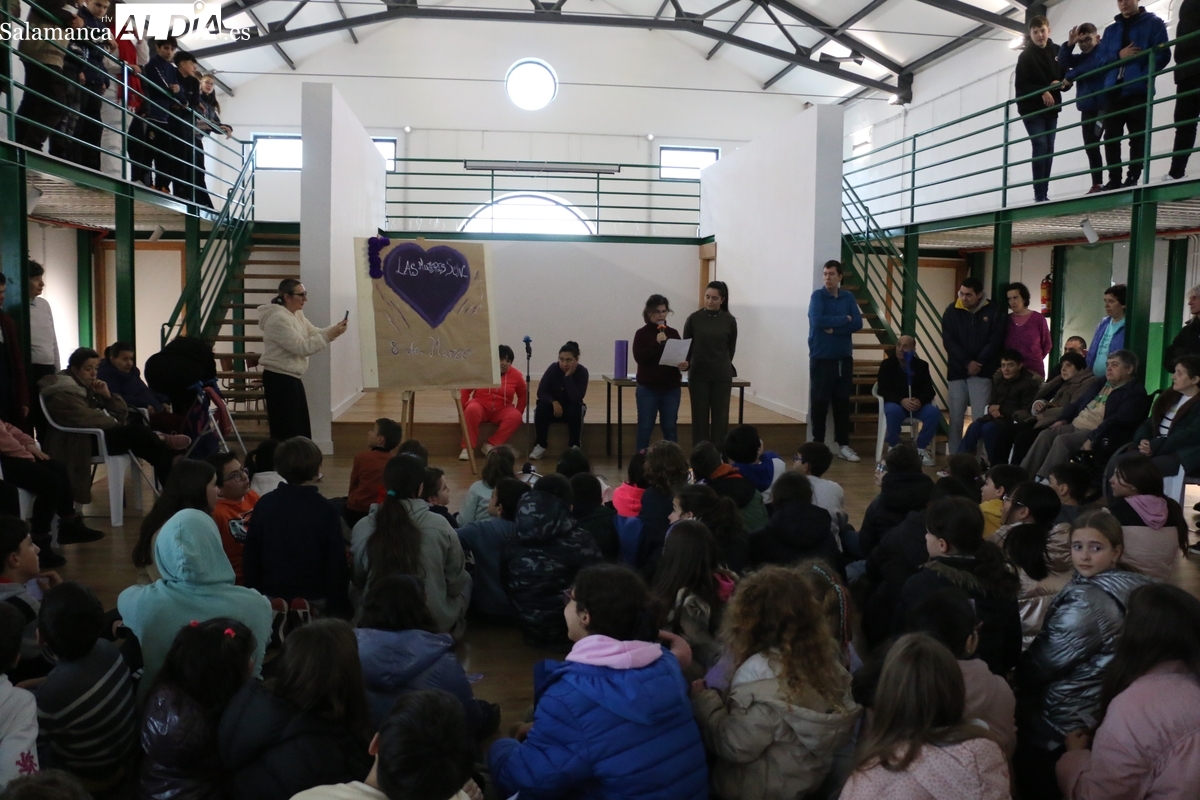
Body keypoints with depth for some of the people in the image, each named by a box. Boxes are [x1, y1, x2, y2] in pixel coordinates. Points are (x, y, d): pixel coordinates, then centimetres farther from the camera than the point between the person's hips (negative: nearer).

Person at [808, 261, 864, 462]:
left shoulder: (848, 298, 8)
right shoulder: (817, 296, -4)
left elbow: (858, 324, -3)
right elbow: (817, 321, -19)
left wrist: (833, 328, -14)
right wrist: (844, 319, -9)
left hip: (844, 358, 4)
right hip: (821, 358, -4)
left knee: (842, 402, 7)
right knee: (820, 403, 0)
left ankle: (843, 445, 14)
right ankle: (818, 444, 8)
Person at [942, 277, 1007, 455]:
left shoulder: (993, 312, -2)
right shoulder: (952, 311, 1)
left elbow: (995, 342, -4)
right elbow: (948, 341, -4)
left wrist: (979, 363, -13)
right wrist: (967, 362, -12)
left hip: (982, 371, -2)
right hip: (957, 370, 2)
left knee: (980, 416, -7)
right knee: (955, 416, 6)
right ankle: (954, 454, 13)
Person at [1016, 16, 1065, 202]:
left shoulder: (1057, 52, 9)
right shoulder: (1025, 56, -4)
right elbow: (1021, 86, -11)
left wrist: (1060, 83, -10)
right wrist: (1042, 92, -23)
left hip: (1051, 109, 5)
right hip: (1032, 109, -5)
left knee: (1049, 149, 3)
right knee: (1040, 146, -15)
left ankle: (1044, 194, 7)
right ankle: (1039, 195, -16)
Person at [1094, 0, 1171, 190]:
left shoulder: (1153, 23, 8)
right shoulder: (1111, 30, 20)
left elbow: (1162, 54, -3)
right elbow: (1099, 61, 12)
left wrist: (1143, 77, -15)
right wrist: (1118, 55, -8)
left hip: (1138, 90, -4)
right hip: (1113, 91, 4)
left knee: (1137, 137, -4)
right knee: (1111, 136, -2)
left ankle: (1133, 179, -4)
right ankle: (1114, 179, 1)